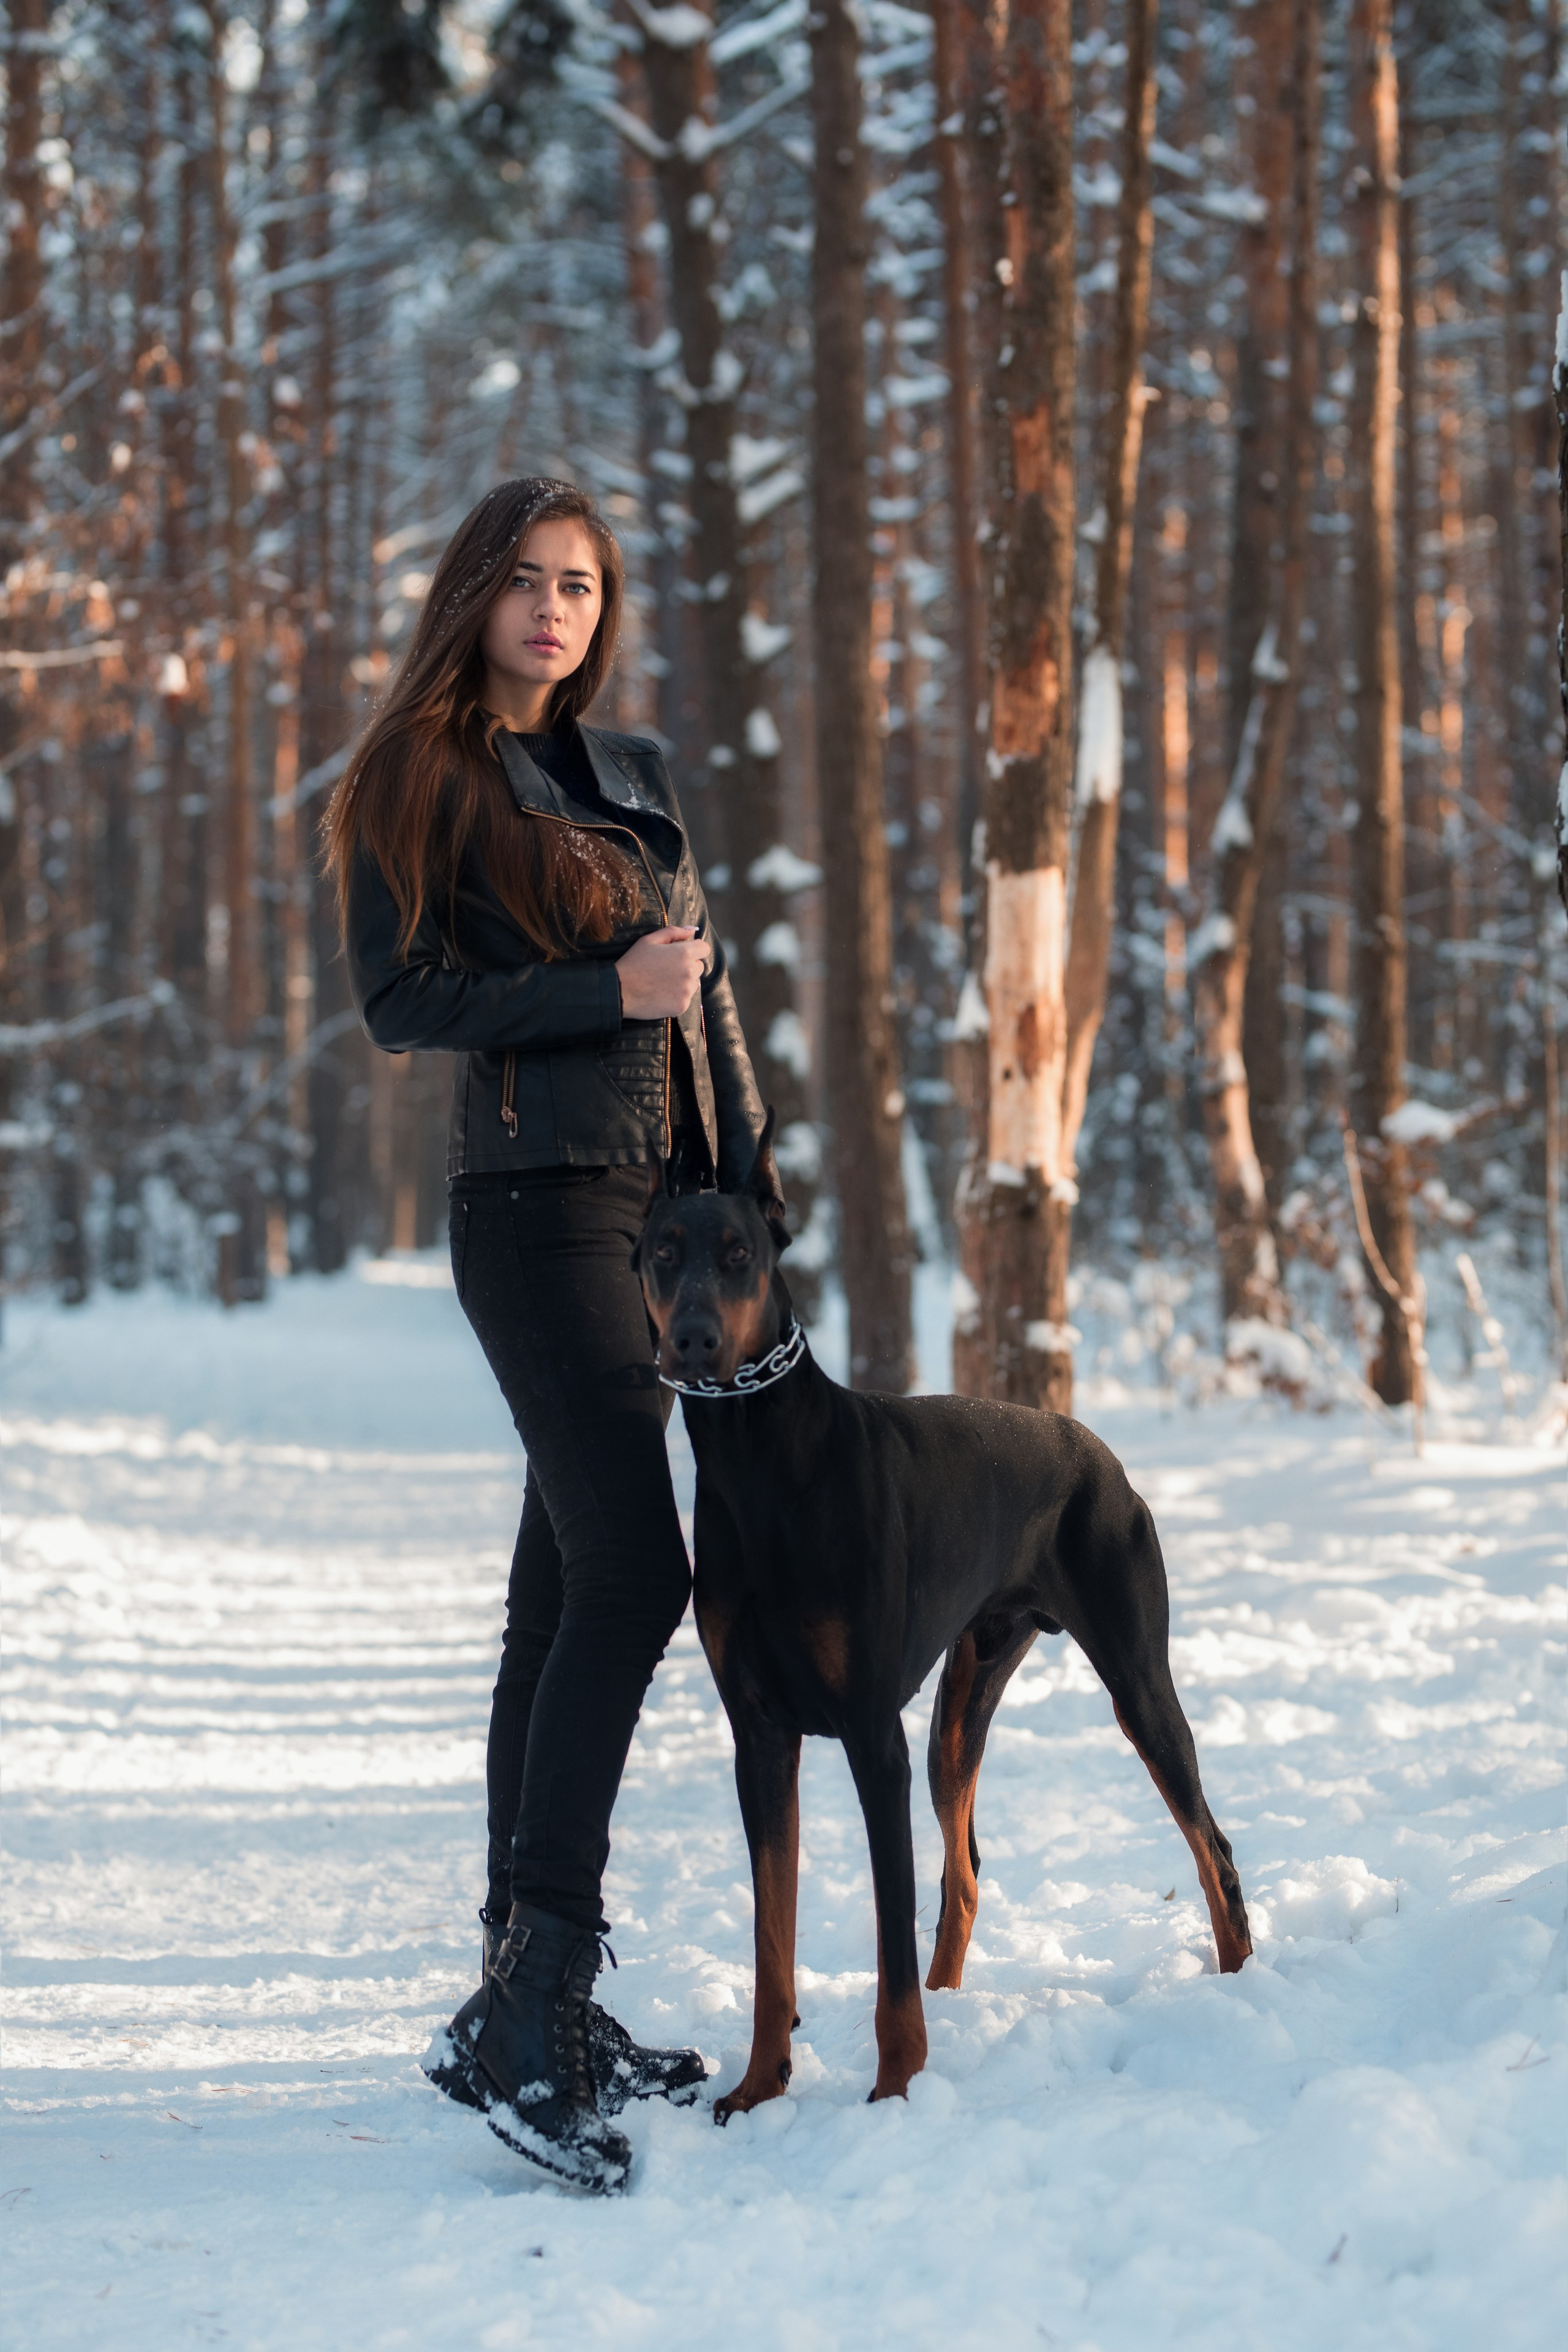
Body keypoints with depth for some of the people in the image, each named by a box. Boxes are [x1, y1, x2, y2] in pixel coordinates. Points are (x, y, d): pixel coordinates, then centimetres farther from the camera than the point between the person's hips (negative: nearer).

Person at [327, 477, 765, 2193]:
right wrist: (606, 989, -16)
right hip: (536, 1201, -7)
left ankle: (528, 1993, 13)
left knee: (566, 1594, 8)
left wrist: (744, 1180, 15)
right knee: (633, 1572, -19)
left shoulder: (631, 773, 18)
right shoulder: (418, 784, -1)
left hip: (653, 1204, 7)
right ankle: (534, 2008, -21)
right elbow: (398, 1001, -9)